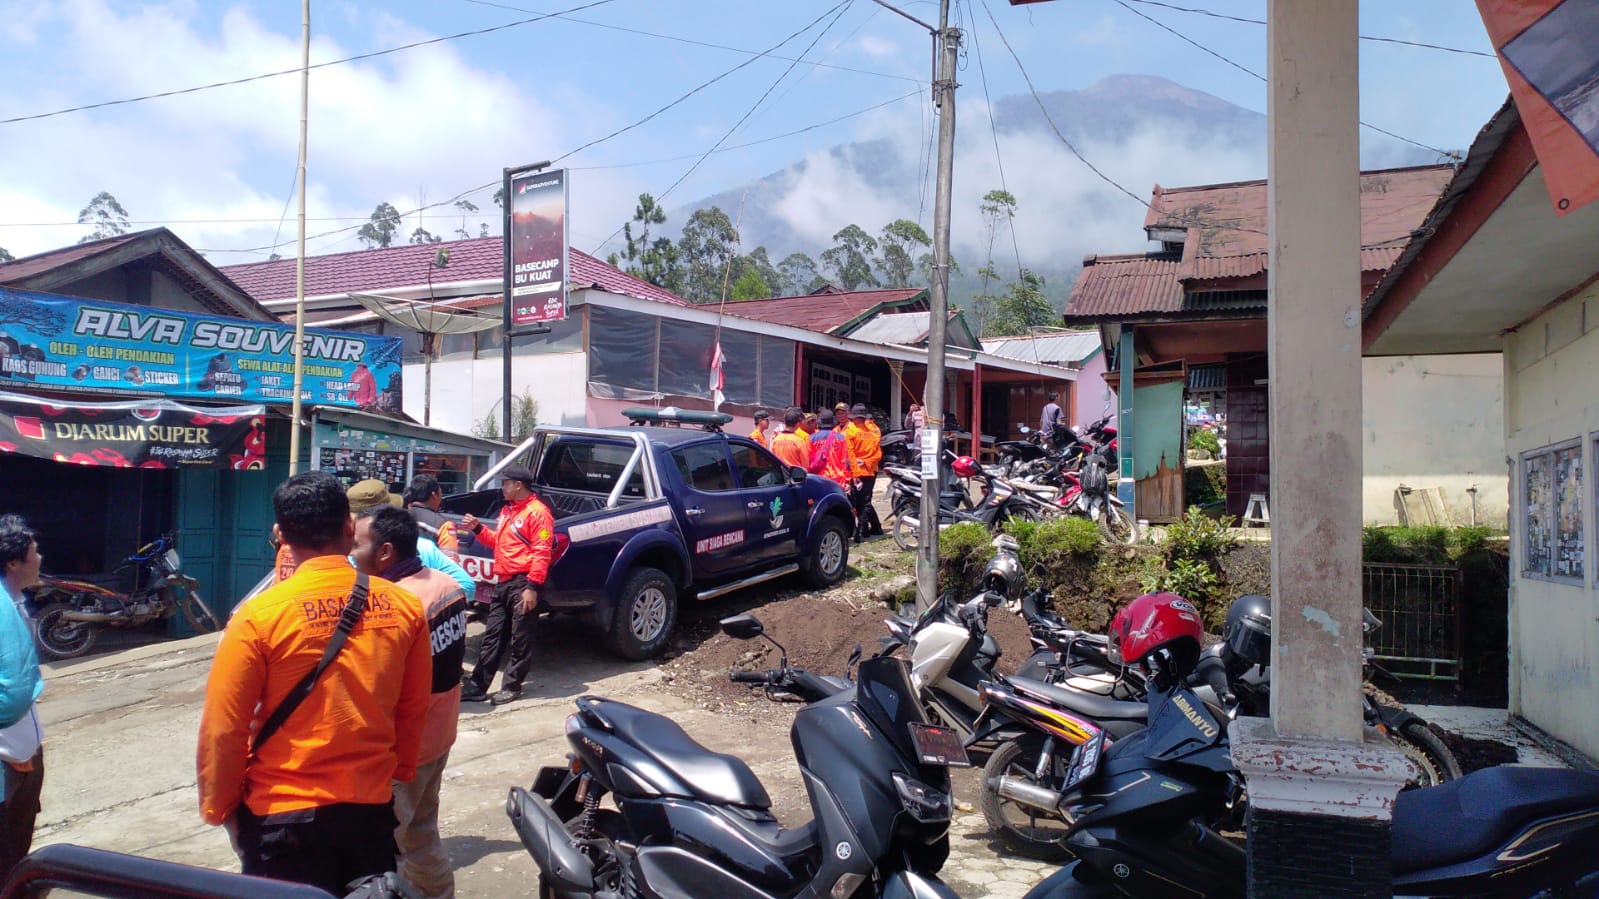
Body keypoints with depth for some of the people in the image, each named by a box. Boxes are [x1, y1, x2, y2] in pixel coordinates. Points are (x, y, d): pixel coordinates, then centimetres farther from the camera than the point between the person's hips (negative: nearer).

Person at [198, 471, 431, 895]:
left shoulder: (260, 615, -15)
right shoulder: (404, 606, -6)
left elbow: (223, 728, -11)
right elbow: (413, 710, 4)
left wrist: (222, 809, 4)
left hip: (285, 817, -3)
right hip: (373, 807, 3)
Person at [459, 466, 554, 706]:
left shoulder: (537, 511, -12)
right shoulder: (507, 510, 17)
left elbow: (542, 553, -17)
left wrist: (532, 587, -21)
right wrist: (478, 528, 12)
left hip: (523, 583, -9)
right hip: (503, 582, 9)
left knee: (520, 641, 2)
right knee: (492, 636, 11)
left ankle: (512, 687, 10)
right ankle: (477, 686, 15)